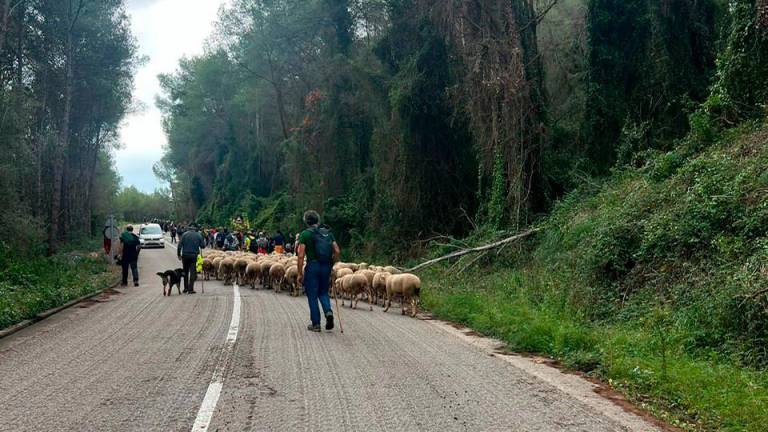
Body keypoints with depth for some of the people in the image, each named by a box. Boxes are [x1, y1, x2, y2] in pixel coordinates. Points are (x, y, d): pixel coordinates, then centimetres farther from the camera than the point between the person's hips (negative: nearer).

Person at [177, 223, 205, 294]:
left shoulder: (185, 234, -1)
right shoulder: (198, 235, -1)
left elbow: (180, 245, -5)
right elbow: (203, 246, 2)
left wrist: (179, 254, 3)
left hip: (185, 255, 1)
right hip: (194, 255, -1)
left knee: (185, 272, 14)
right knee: (193, 272, 1)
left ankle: (186, 288, 20)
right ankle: (190, 289, -4)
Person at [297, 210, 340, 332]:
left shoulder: (305, 234, -4)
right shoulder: (328, 232, 9)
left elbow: (301, 255, -10)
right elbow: (337, 251, 3)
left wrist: (300, 273, -7)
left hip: (312, 266, -4)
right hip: (326, 267, 4)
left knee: (312, 296, 6)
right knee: (323, 292, 20)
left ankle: (315, 324, 9)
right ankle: (328, 311, -6)